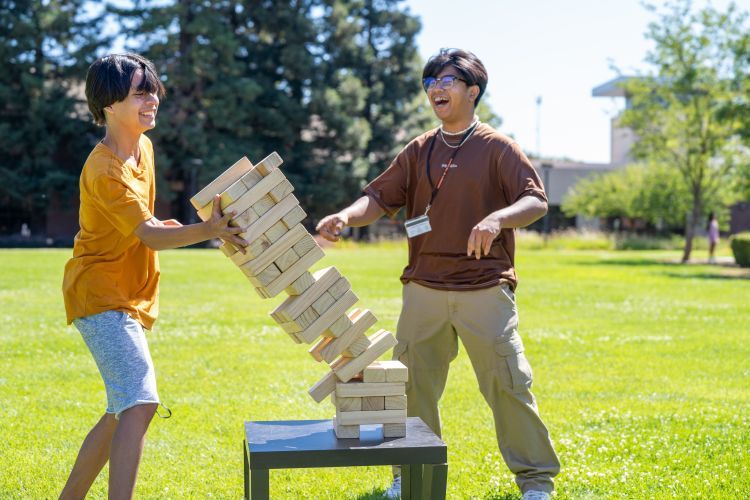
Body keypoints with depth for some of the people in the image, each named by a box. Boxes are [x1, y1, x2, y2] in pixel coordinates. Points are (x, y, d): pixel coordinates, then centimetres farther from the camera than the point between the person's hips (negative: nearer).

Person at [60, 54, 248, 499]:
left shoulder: (143, 147, 8)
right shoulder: (104, 171, -20)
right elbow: (149, 237, -30)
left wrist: (156, 223, 2)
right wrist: (208, 231, -45)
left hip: (129, 298, 9)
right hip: (101, 296, -9)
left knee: (123, 412, 16)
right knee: (140, 403, -23)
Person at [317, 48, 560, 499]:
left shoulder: (498, 148, 1)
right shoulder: (419, 151, 13)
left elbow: (537, 201, -9)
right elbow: (380, 198, 8)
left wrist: (497, 218, -29)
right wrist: (347, 217, -13)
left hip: (486, 291, -4)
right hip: (424, 290, 4)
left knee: (508, 384, -1)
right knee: (413, 385, 8)